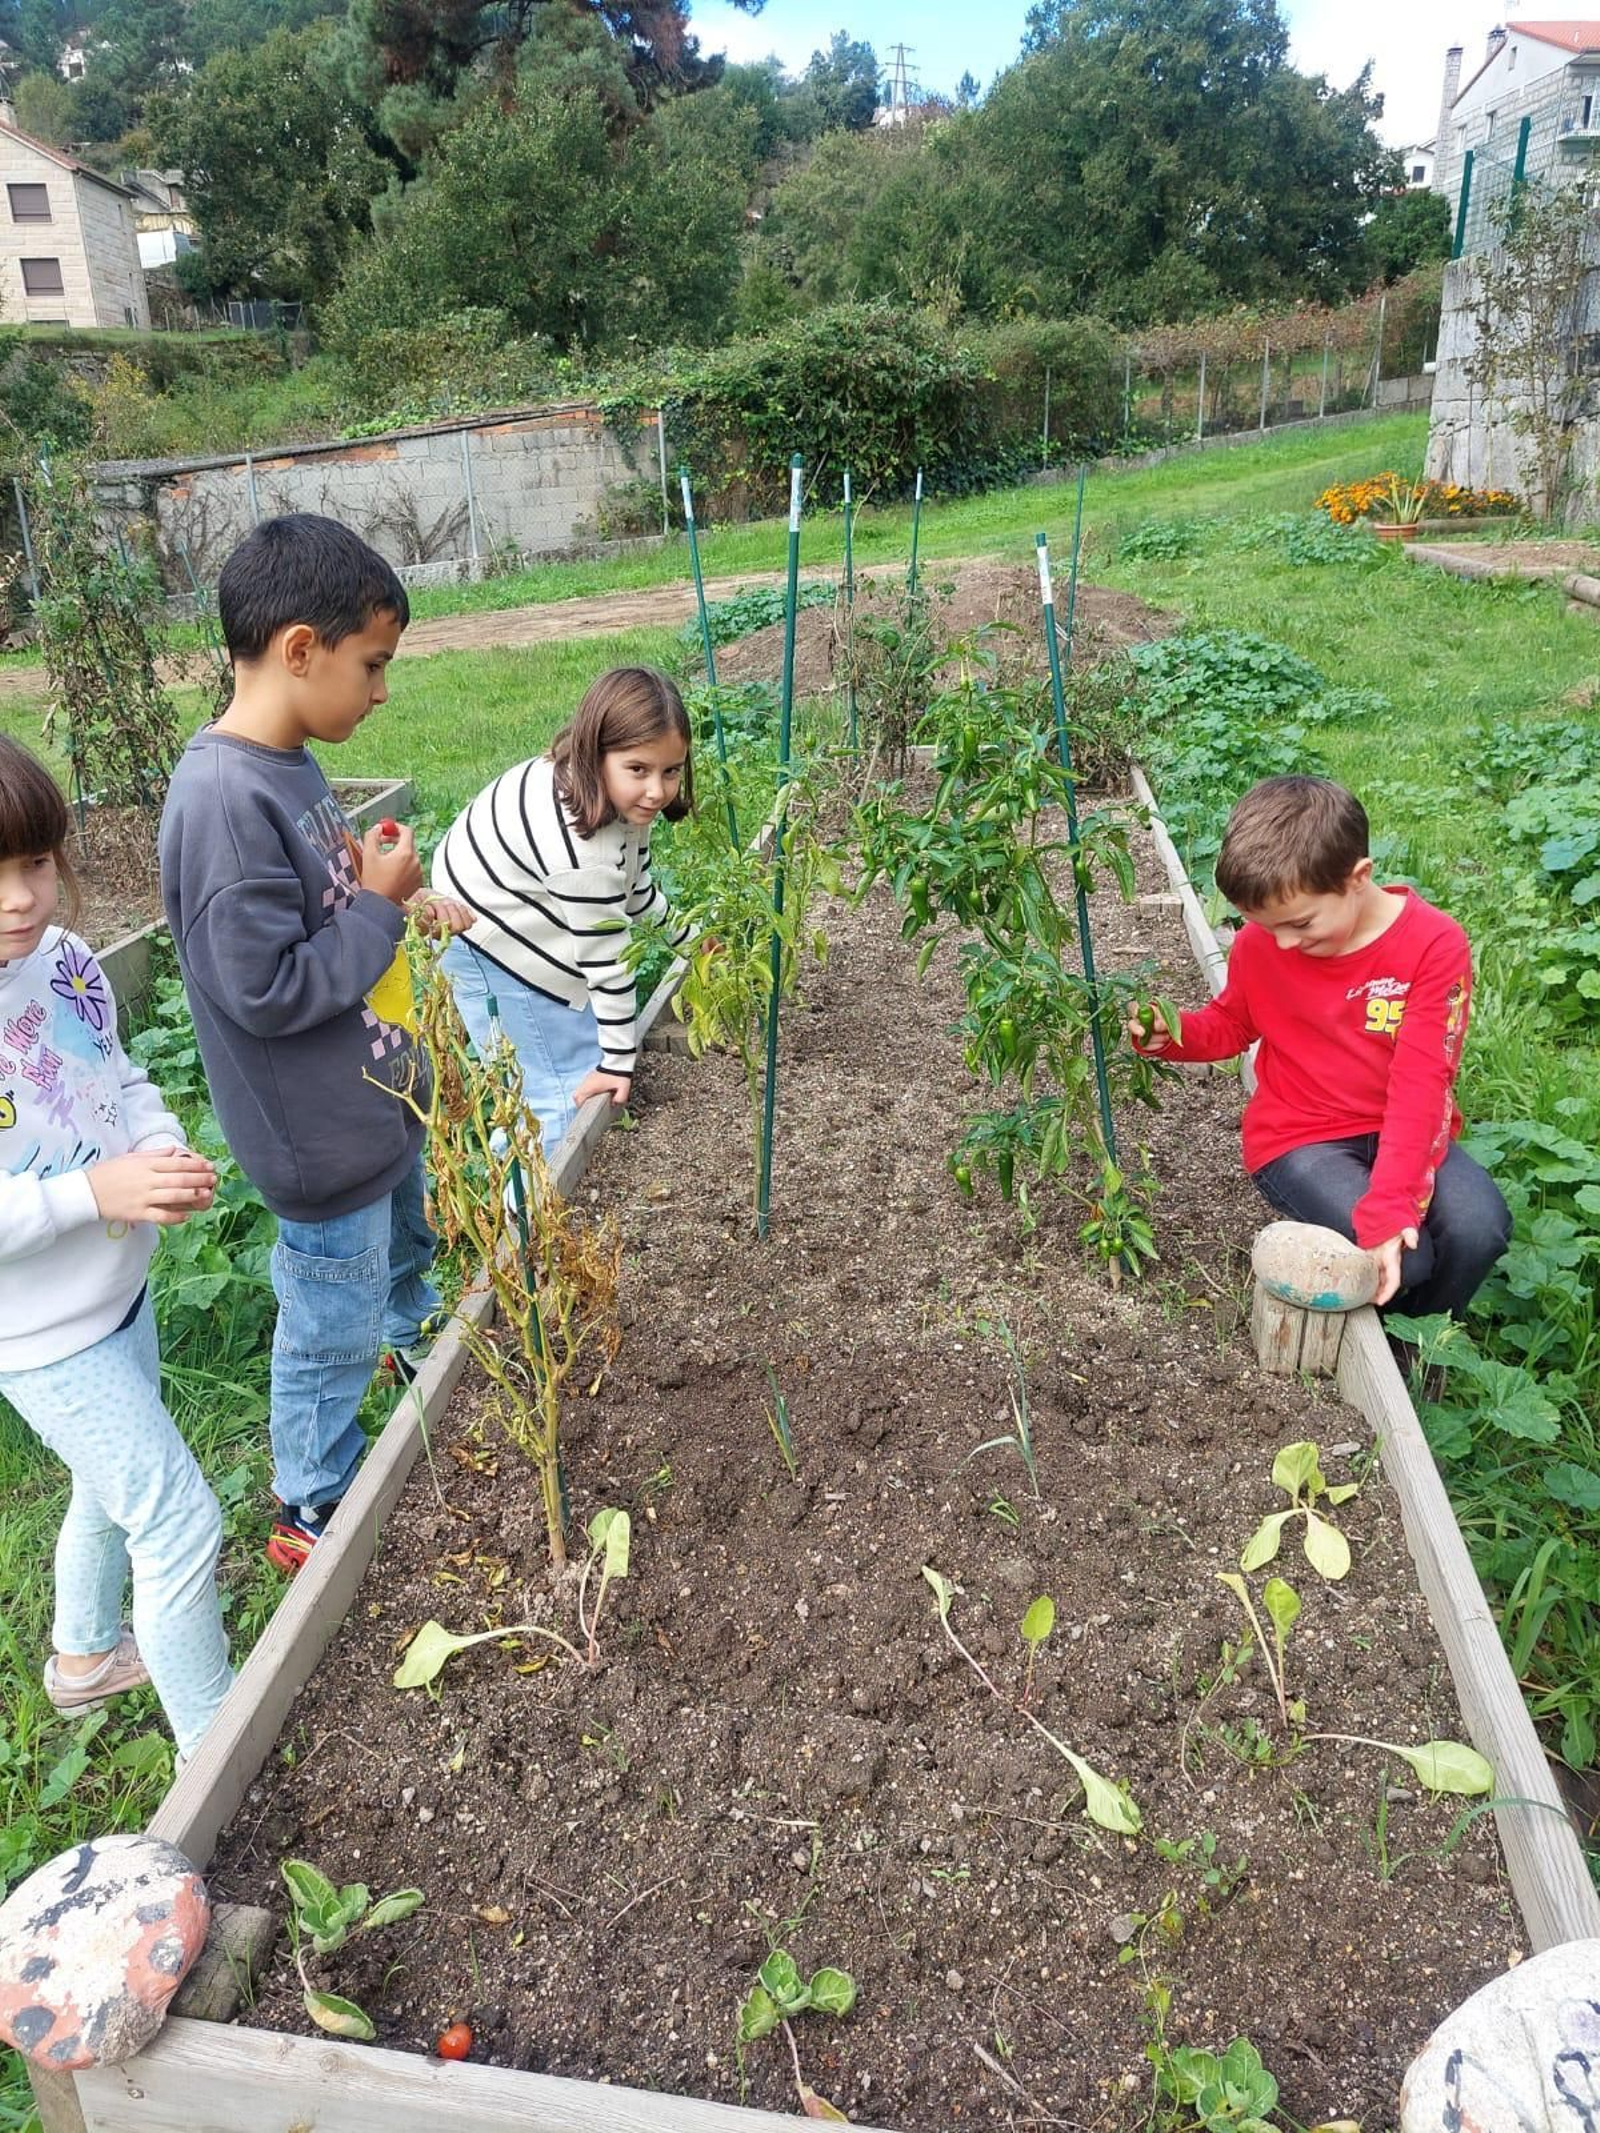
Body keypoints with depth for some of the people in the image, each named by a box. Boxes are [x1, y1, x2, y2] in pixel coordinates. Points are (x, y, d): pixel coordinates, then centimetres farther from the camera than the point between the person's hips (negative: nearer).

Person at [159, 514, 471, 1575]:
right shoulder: (226, 798, -29)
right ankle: (314, 1511, 34)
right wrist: (377, 904, -20)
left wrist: (398, 903, -1)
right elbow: (265, 989, -29)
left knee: (408, 1241, 32)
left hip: (383, 1095, 9)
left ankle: (420, 1350, 61)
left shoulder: (290, 764, 2)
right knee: (333, 1329, 11)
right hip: (326, 1140, -9)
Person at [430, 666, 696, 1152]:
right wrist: (620, 1059, -18)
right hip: (488, 945, -10)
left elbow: (634, 883, 8)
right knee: (570, 1087, -7)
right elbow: (604, 953, -28)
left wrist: (686, 938, 18)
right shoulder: (582, 850, -37)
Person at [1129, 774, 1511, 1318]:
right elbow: (1231, 1025, 13)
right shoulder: (1260, 942, -8)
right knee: (1403, 1257, -26)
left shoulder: (1435, 945, -16)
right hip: (1299, 1139, 0)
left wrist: (1388, 1205, -33)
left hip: (1402, 1130, 1)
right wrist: (1172, 1032, -11)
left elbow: (1419, 1084, -23)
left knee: (1480, 1228, -27)